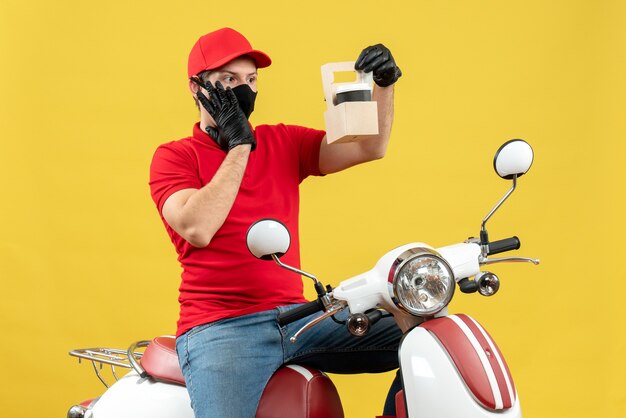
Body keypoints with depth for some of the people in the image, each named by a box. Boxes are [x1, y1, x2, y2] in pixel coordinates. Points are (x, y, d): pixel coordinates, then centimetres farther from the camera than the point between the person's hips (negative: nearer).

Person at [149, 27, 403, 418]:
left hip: (296, 315, 5)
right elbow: (197, 230, -15)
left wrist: (384, 85, -11)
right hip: (220, 326, -4)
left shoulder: (283, 143, 14)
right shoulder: (174, 156, 3)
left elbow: (370, 147, 6)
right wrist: (239, 145, -12)